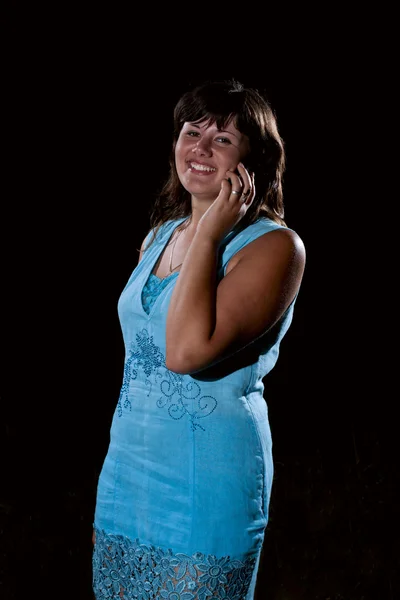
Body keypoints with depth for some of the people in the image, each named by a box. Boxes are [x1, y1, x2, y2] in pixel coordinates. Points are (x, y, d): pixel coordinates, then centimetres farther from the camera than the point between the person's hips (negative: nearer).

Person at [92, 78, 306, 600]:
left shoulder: (275, 246, -13)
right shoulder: (161, 233, 9)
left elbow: (187, 351, -27)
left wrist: (210, 232, -20)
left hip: (206, 482, -7)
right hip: (127, 466, 7)